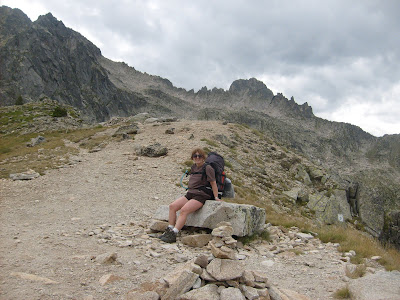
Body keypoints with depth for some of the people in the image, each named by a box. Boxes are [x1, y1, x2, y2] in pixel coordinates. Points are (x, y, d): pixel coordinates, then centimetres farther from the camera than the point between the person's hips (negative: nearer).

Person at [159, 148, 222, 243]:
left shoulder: (208, 168, -7)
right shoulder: (193, 167, 16)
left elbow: (213, 183, -6)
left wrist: (216, 197, -5)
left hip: (200, 196, -8)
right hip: (190, 194, 8)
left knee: (184, 210, -27)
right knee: (172, 206, -9)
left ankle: (173, 234, -28)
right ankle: (169, 230, -6)